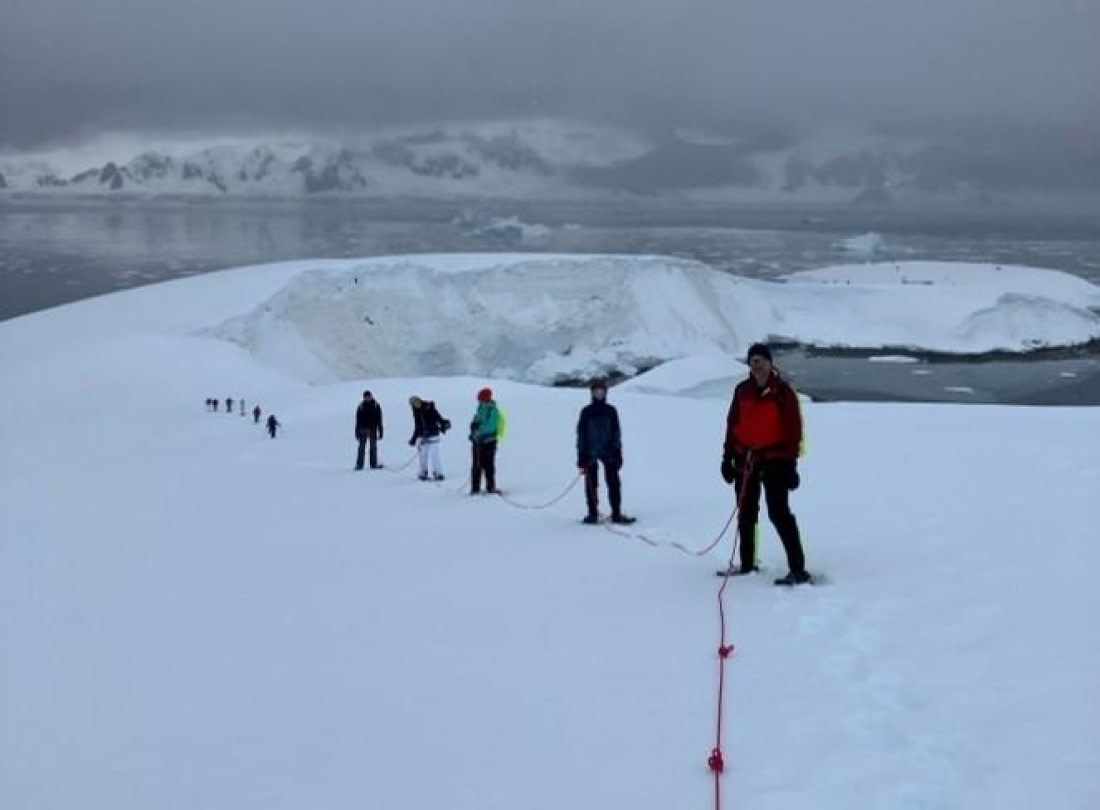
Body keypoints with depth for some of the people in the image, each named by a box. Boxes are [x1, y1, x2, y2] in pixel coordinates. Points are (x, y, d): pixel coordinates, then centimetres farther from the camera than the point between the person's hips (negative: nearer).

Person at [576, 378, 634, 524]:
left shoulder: (611, 411, 5)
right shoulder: (586, 412, 0)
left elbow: (616, 433, 8)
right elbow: (581, 434, 1)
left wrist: (618, 453, 4)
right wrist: (581, 456, -3)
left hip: (609, 452, 1)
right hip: (590, 453, -1)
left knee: (614, 483, -1)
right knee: (591, 484, 2)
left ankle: (616, 514, 4)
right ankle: (593, 513, 9)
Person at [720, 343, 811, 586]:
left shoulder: (783, 392, -7)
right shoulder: (743, 390, 7)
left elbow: (794, 428, -8)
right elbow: (732, 424, 12)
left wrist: (790, 462, -13)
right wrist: (728, 456, 9)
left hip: (774, 460, -5)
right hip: (745, 459, 6)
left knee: (779, 513, -12)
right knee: (746, 514, 13)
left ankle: (798, 569, -11)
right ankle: (747, 563, 25)